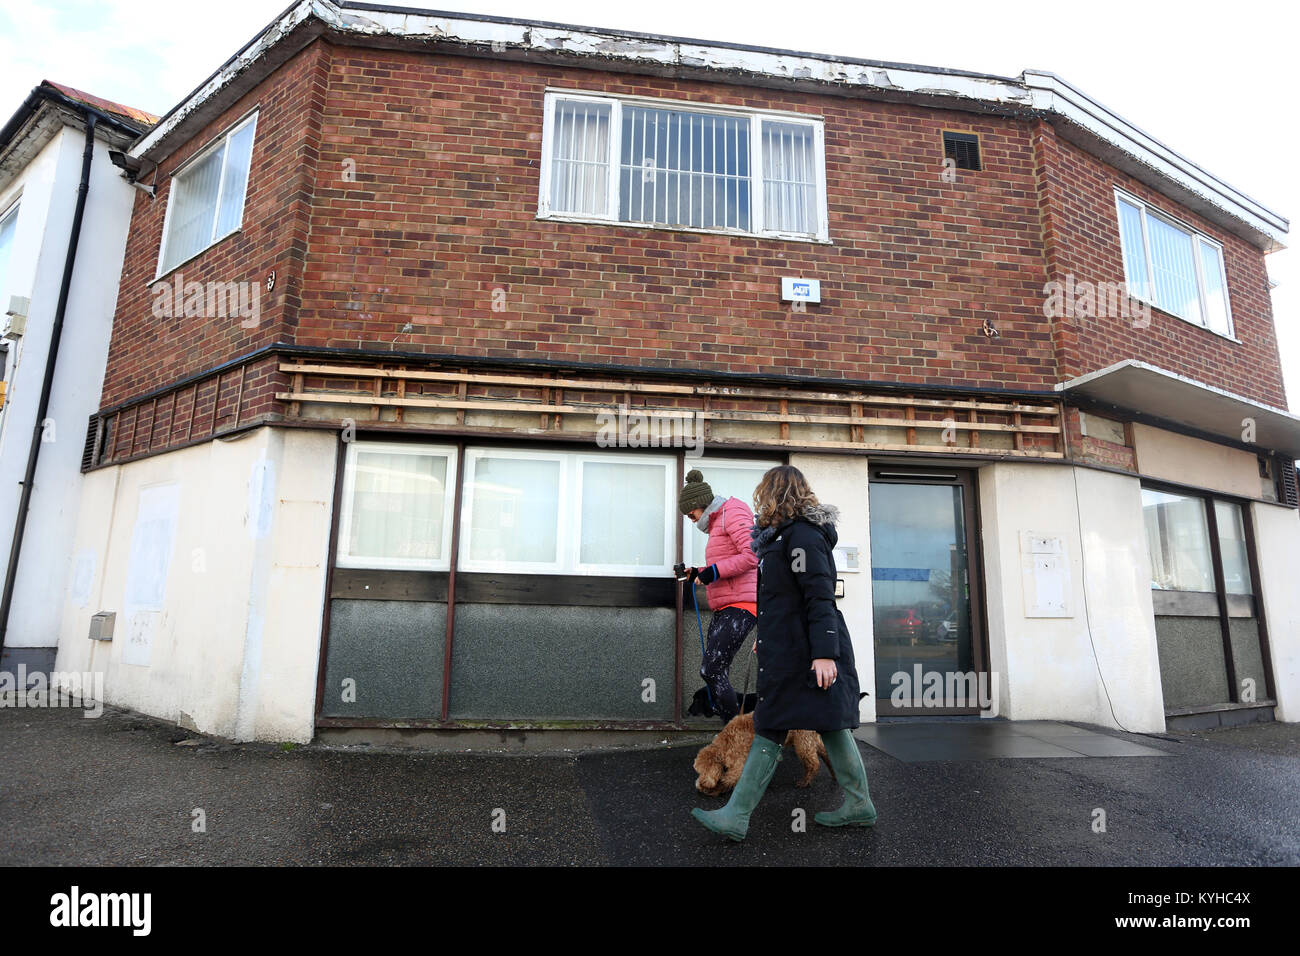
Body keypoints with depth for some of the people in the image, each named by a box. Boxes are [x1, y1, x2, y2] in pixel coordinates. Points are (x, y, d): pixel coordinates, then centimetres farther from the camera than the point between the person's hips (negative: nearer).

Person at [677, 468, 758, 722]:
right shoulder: (717, 522, 24)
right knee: (715, 672, 7)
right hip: (725, 608, 10)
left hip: (740, 606, -10)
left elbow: (752, 555, -18)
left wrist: (714, 570, -16)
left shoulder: (733, 513, -5)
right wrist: (698, 574, 18)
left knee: (711, 670, -17)